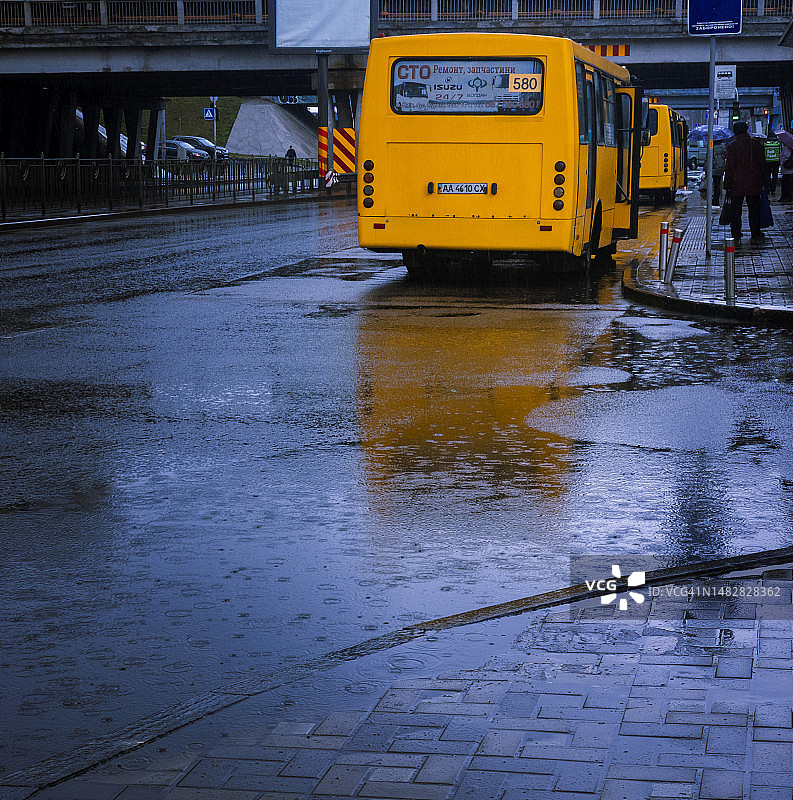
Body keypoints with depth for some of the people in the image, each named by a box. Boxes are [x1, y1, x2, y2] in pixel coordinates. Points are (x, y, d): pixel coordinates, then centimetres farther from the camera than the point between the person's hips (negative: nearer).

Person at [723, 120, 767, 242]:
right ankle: (755, 233, 12)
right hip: (754, 184, 2)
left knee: (735, 210, 5)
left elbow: (729, 167, -8)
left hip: (737, 183, -2)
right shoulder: (756, 144, -1)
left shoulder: (731, 146, -8)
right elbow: (762, 164, 4)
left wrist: (727, 184, -3)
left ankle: (736, 234, 4)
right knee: (754, 209, 10)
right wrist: (764, 181, 13)